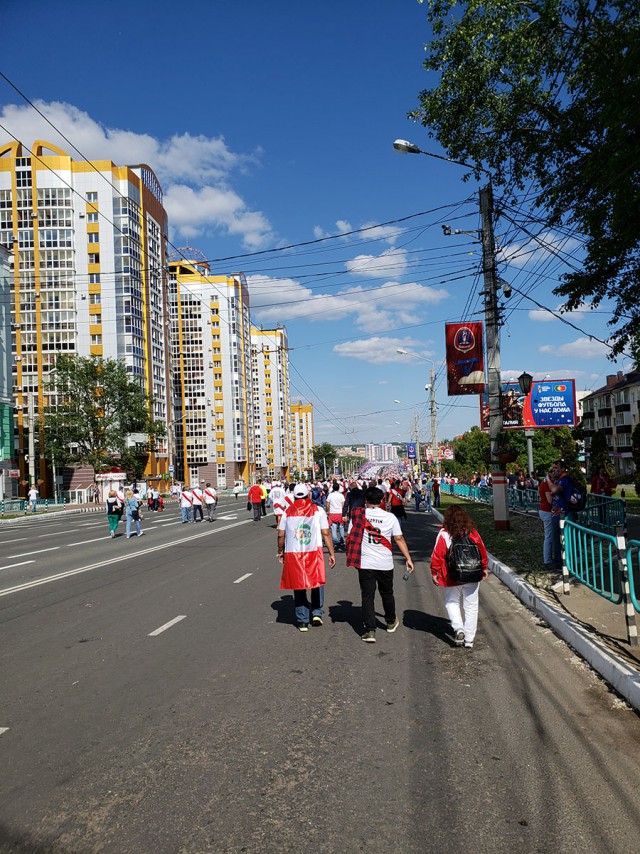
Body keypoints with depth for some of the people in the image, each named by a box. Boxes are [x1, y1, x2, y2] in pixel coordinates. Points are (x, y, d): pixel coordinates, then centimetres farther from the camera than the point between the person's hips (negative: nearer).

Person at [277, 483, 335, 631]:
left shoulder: (287, 512, 4)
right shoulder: (318, 510, 0)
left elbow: (281, 535, 6)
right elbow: (326, 533, -3)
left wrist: (280, 552, 21)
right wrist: (331, 553, 2)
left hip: (293, 555, 1)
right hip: (314, 553, -1)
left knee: (299, 588, 10)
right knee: (317, 582, 20)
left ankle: (302, 621, 16)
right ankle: (317, 613, 14)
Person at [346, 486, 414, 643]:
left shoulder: (358, 515, -4)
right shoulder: (390, 517, -3)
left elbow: (350, 538, -2)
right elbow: (399, 539, -2)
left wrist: (349, 556, 9)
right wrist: (408, 559, 4)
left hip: (365, 563, -1)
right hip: (385, 564, 1)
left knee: (367, 596, 4)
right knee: (387, 594, 20)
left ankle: (370, 631, -2)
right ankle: (391, 622, 39)